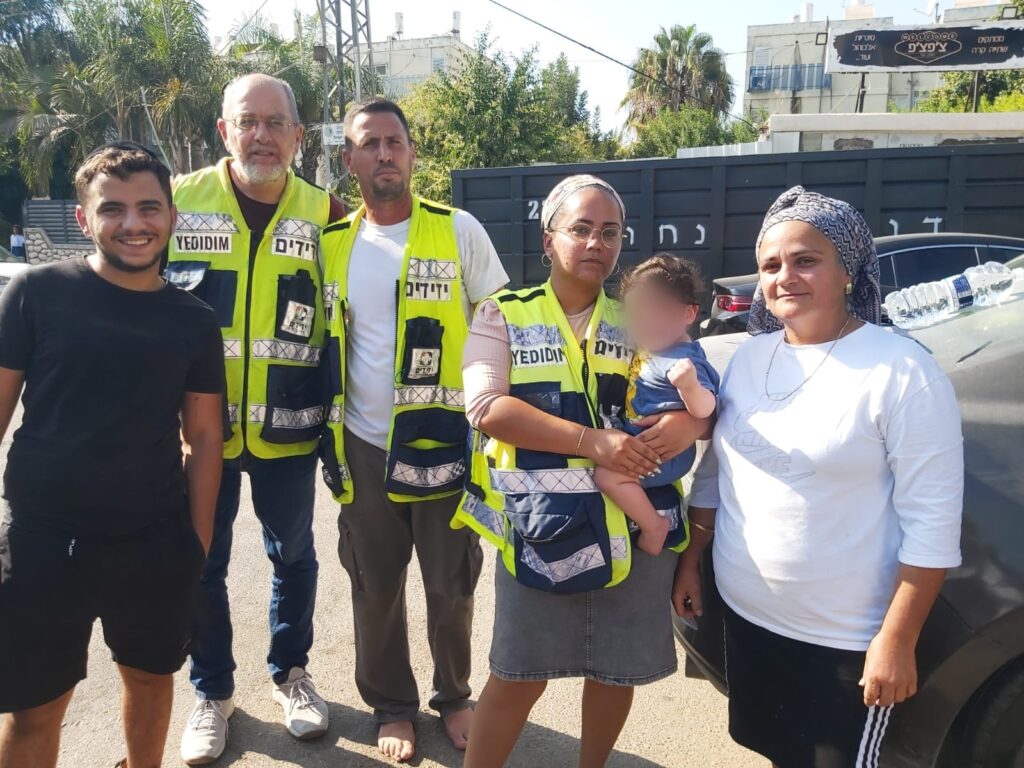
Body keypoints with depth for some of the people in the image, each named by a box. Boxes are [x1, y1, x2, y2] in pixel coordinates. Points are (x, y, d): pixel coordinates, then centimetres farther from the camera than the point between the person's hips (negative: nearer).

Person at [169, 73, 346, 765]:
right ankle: (213, 692, 34)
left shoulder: (325, 214, -2)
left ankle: (291, 672, 38)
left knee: (293, 555, 15)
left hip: (288, 430, 0)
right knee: (202, 563, 12)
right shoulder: (179, 200, -3)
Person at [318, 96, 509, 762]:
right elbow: (323, 342, 13)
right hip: (363, 446, 3)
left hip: (446, 442, -2)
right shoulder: (334, 243, 4)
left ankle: (454, 696, 35)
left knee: (452, 584, 11)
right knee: (376, 587, 14)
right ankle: (392, 705, 35)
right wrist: (325, 432, 11)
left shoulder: (459, 231, -4)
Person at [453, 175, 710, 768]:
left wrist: (691, 422, -19)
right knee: (518, 677, 10)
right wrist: (592, 440, -25)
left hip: (633, 529, 3)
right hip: (538, 528, -3)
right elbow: (486, 406, -16)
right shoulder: (504, 315, -1)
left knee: (616, 671, 19)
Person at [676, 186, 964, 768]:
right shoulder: (750, 357, 3)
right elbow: (715, 472, 10)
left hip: (847, 638, -5)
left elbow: (932, 521, -16)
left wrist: (897, 640, -17)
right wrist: (690, 562, 11)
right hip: (745, 615, 6)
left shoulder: (902, 370, -16)